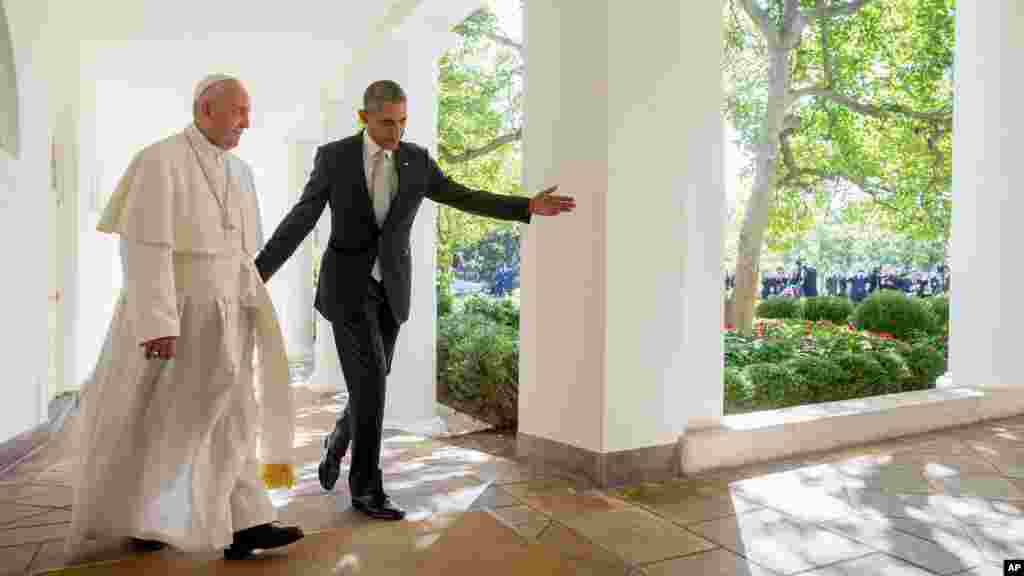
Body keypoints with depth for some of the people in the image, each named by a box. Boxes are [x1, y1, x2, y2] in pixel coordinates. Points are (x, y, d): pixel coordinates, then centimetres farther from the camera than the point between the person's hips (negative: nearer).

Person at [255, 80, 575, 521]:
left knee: (370, 384, 10)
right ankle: (367, 487, -4)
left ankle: (337, 442, 41)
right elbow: (300, 219, -4)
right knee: (371, 379, -16)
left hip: (389, 289, 4)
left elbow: (467, 199, 4)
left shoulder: (416, 161, 3)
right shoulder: (334, 157, -5)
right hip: (347, 286, -4)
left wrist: (528, 207, -5)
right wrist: (259, 271, -9)